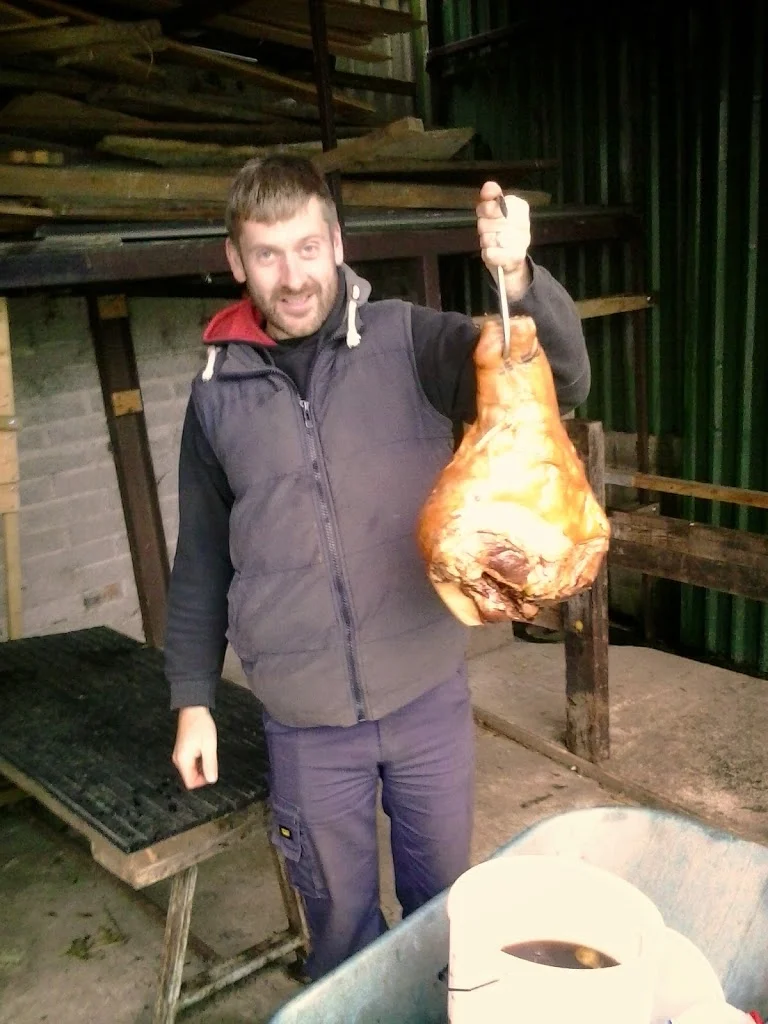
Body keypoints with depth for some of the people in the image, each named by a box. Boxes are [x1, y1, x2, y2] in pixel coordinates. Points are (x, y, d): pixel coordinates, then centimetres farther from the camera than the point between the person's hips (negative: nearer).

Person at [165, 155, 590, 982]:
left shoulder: (407, 340, -7)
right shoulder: (219, 390, 0)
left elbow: (563, 381, -15)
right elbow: (201, 558, 7)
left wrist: (519, 280, -34)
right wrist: (192, 699, 9)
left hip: (429, 696, 0)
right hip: (306, 723, 1)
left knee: (443, 896, 22)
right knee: (340, 918, 19)